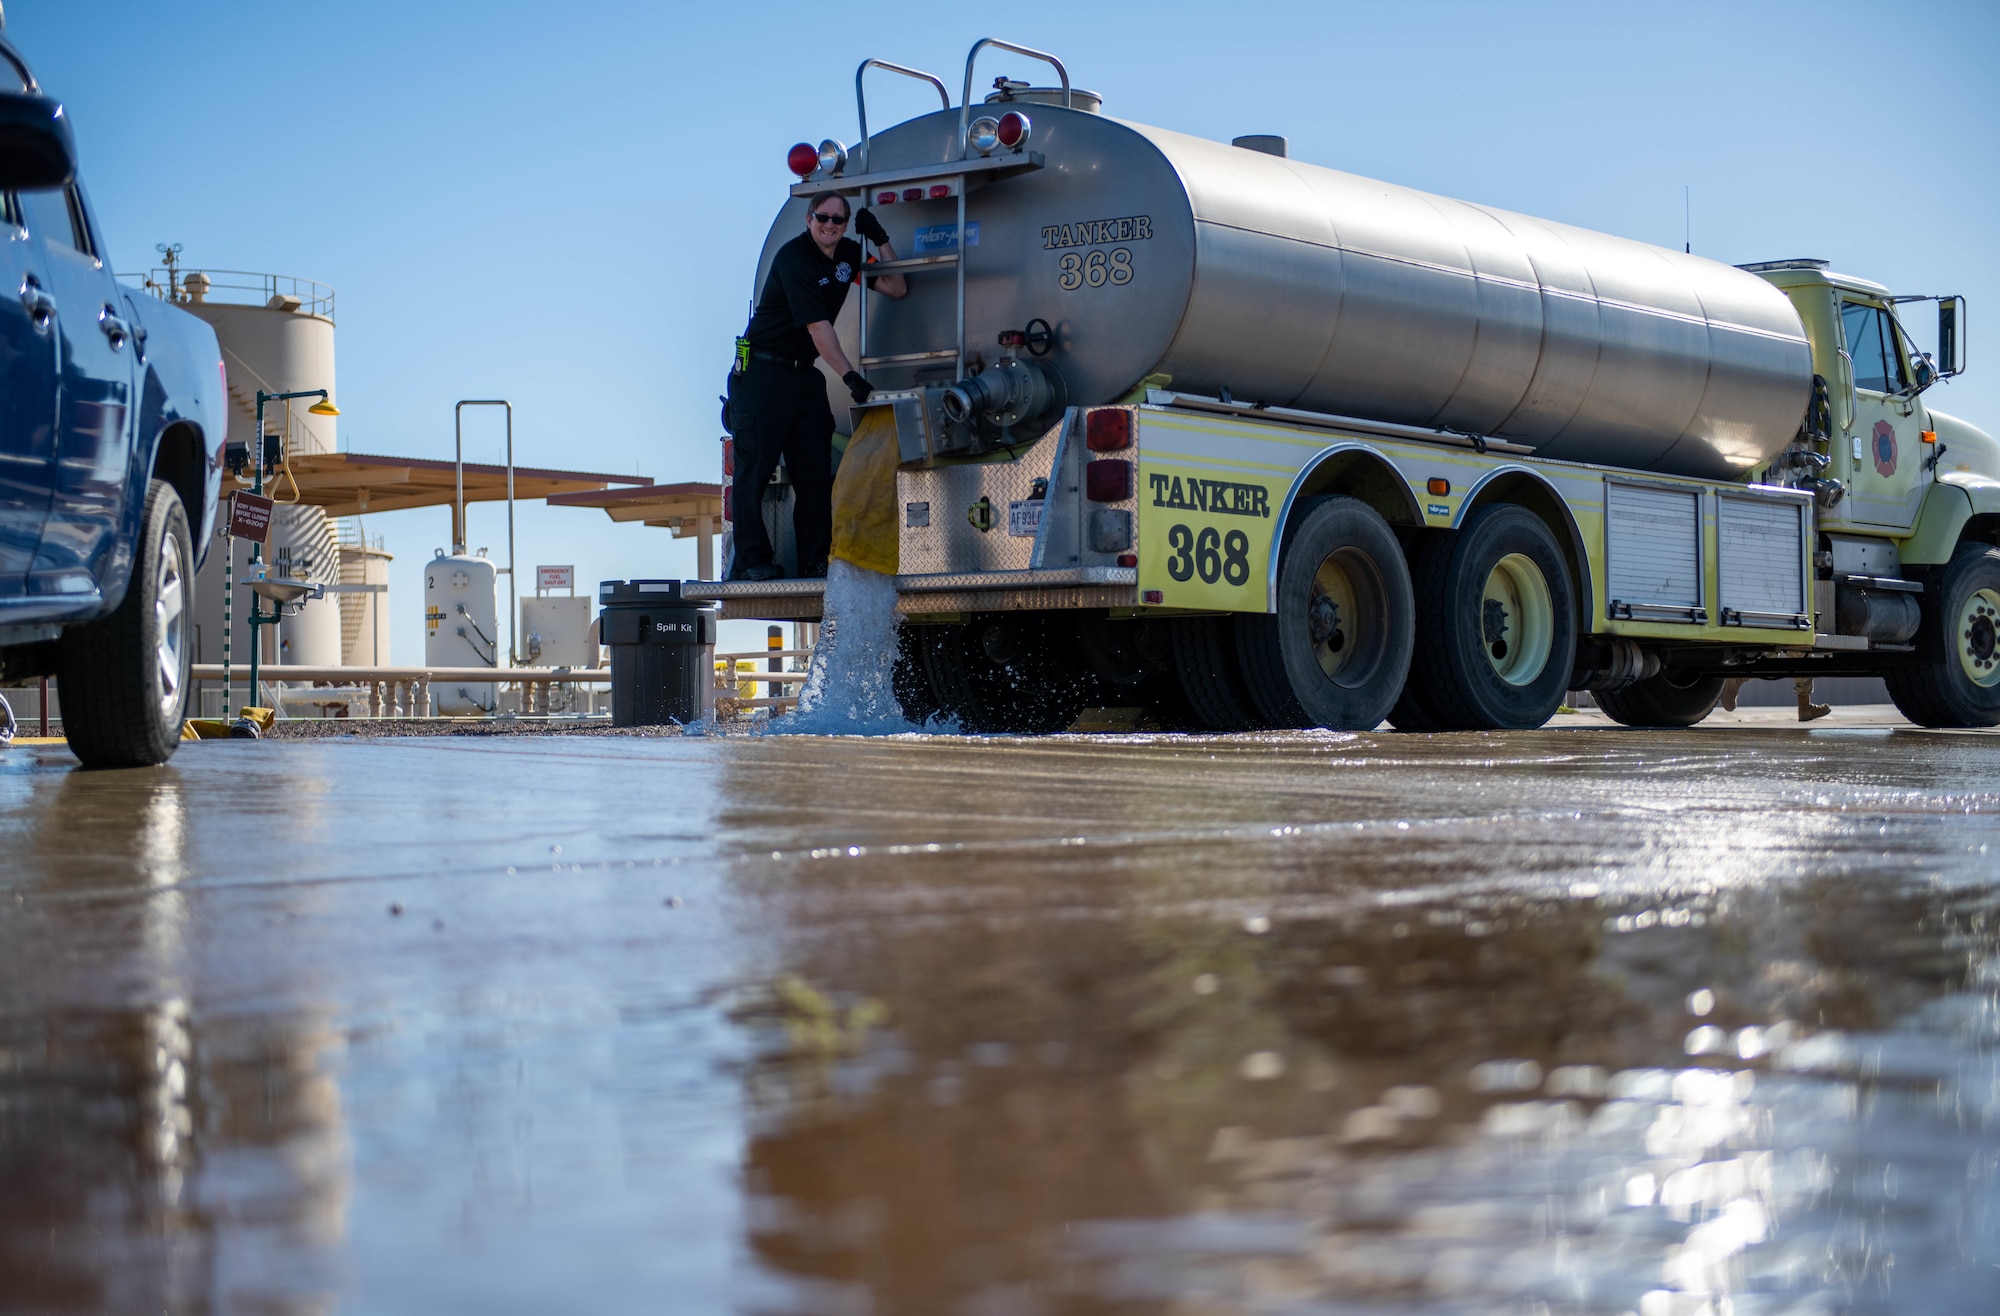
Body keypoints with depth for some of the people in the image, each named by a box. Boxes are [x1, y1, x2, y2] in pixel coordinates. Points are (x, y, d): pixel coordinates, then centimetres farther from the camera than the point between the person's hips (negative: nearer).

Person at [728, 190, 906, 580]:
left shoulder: (848, 254, 8)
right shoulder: (793, 257, -17)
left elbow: (896, 288, 12)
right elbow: (818, 327, -24)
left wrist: (881, 240, -2)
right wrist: (850, 376, -31)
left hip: (805, 372, 7)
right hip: (764, 369, -7)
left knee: (815, 468, 1)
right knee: (756, 464, -9)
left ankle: (814, 559, 2)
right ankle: (750, 559, -8)